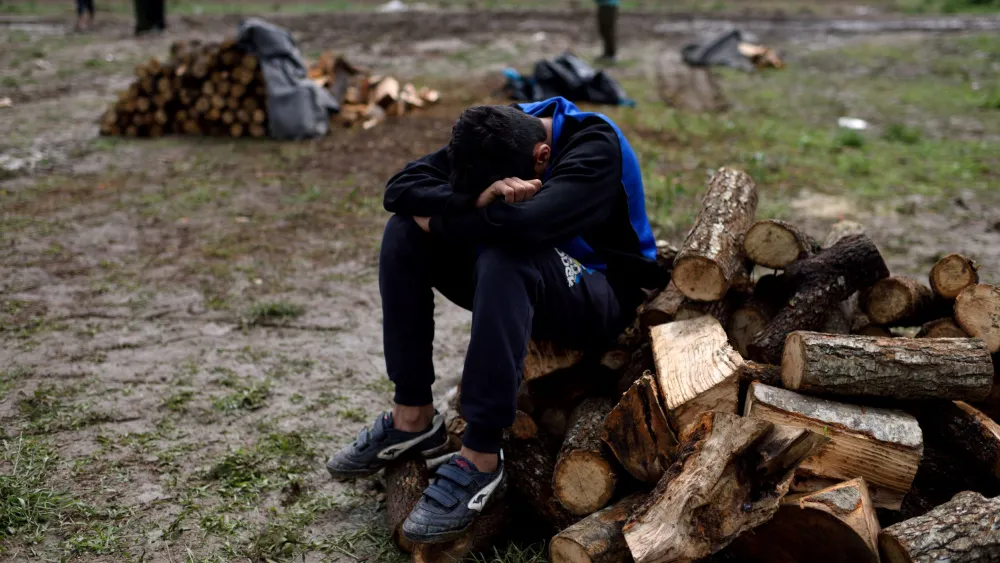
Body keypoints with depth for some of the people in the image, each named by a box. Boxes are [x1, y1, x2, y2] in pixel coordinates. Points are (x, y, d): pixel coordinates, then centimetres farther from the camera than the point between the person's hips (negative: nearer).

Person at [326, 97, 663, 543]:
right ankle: (413, 417, -9)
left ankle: (481, 459, -32)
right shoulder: (497, 137, -7)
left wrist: (441, 221, -25)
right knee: (404, 230, -12)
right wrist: (476, 203, -33)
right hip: (521, 288, 6)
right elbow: (400, 189, -15)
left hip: (600, 298, -6)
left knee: (505, 258, -38)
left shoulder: (596, 147, -24)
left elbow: (525, 220, -41)